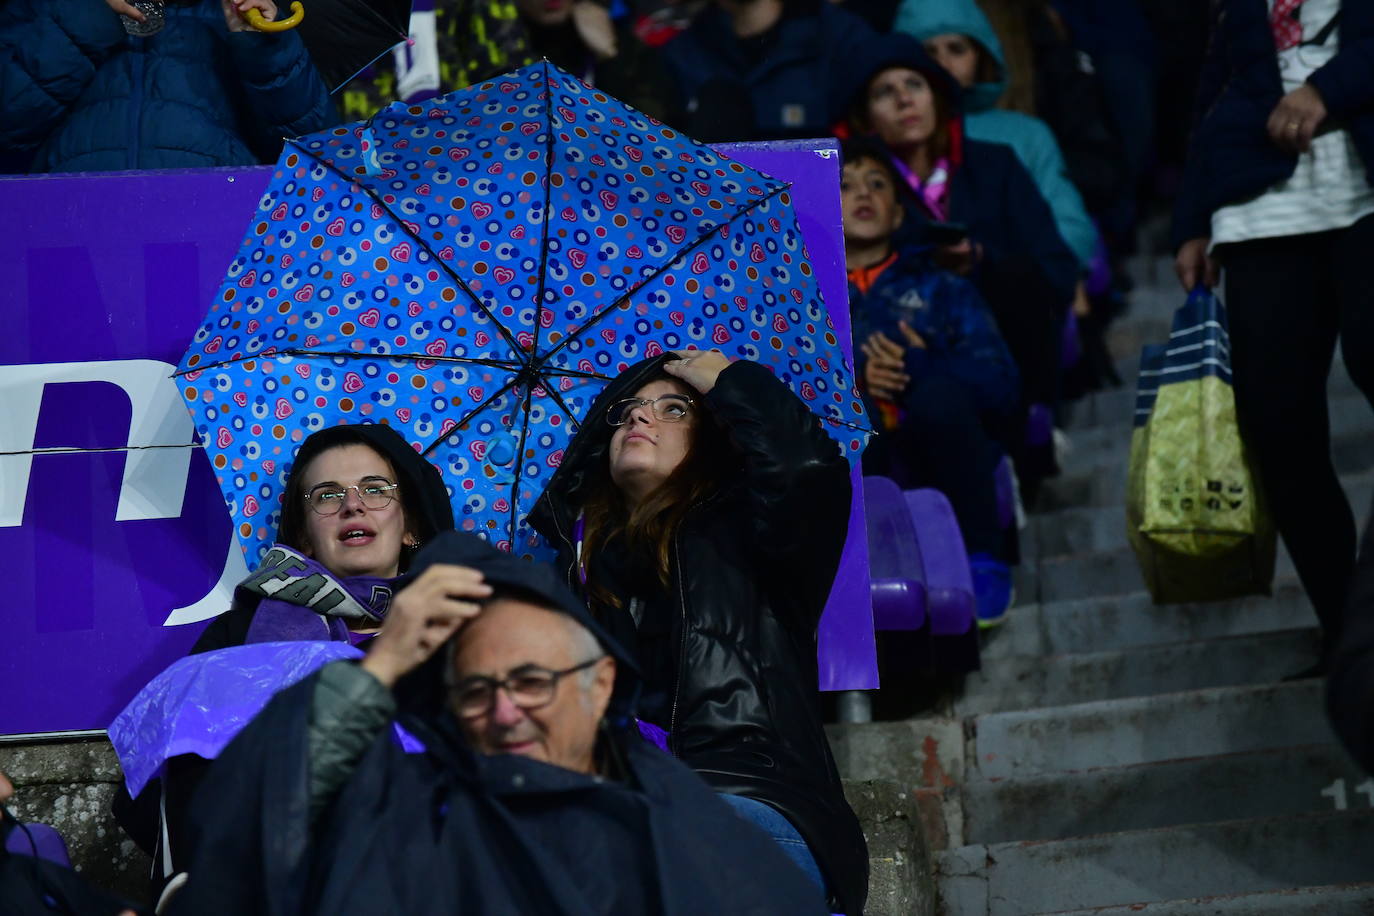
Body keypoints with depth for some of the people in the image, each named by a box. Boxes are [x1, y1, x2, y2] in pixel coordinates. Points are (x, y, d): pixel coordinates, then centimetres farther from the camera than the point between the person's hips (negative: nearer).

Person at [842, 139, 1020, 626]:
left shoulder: (939, 285, 19)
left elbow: (1002, 385, 4)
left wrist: (923, 369, -15)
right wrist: (850, 380, -17)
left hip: (935, 461, 1)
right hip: (847, 467, -1)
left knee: (941, 394, -32)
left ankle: (982, 561, -17)